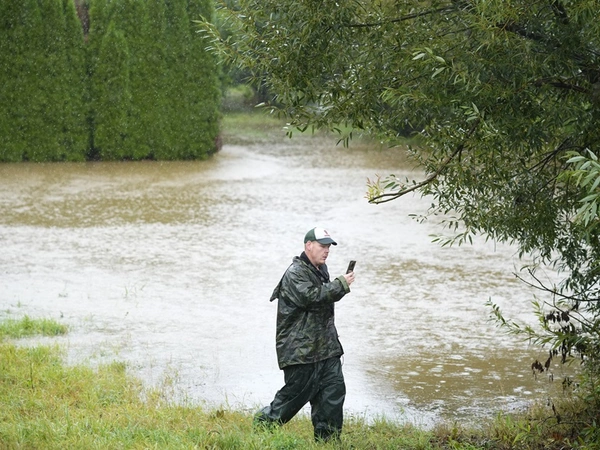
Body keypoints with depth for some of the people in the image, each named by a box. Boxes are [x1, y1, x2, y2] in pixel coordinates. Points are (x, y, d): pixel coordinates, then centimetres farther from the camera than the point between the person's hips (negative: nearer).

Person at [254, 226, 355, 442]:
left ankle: (328, 439, 6)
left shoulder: (321, 269, 18)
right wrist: (341, 284, -22)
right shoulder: (295, 274, -12)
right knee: (295, 393, -3)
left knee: (334, 389, 1)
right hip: (300, 349, -9)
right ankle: (263, 423, 16)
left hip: (326, 346, 9)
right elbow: (311, 297, -28)